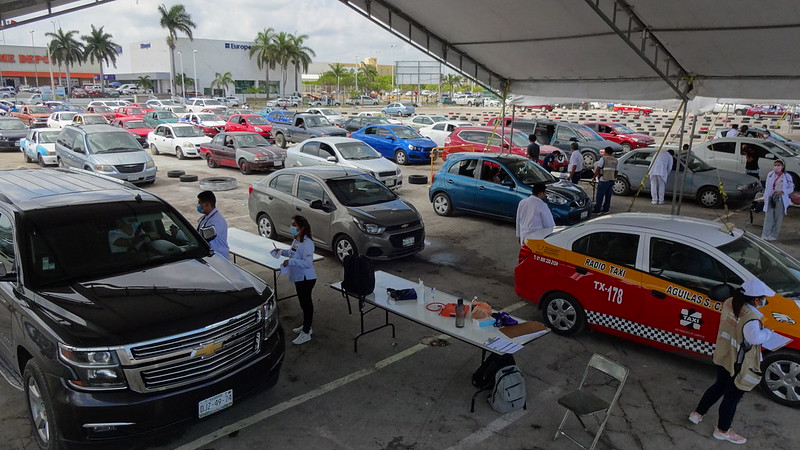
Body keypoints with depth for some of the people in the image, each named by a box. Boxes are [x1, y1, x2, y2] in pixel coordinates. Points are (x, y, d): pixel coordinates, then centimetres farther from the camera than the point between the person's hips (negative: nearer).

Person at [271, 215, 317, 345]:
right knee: (304, 302, 22)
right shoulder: (296, 240, 6)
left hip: (306, 279, -10)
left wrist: (290, 262, -30)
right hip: (299, 277, 10)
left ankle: (306, 333, 12)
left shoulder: (307, 243, -24)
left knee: (306, 303, 1)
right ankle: (306, 326, 38)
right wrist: (282, 252, 9)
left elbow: (307, 263, -30)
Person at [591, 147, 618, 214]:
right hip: (611, 180, 7)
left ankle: (597, 210, -3)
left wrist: (594, 177, -7)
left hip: (603, 180, -7)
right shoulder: (615, 160, 13)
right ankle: (605, 209, 15)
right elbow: (616, 171, 15)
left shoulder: (603, 158, -7)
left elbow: (598, 169, -12)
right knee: (608, 195, 11)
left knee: (600, 196, -4)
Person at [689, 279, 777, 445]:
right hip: (739, 366, -8)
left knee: (719, 386, 29)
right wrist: (767, 332, -23)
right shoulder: (750, 318, -31)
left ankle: (697, 413, 42)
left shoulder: (729, 303, -7)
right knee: (732, 397, 13)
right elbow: (755, 338, -43)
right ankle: (722, 431, 33)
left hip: (723, 357, 8)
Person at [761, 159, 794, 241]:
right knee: (768, 217, 1)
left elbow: (791, 188, 0)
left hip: (780, 200, -2)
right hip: (770, 199, 2)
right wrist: (765, 197, 8)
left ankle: (773, 235, 15)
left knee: (778, 218, 5)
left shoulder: (787, 177, -5)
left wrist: (782, 191, -17)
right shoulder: (770, 174, 4)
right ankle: (765, 235, 4)